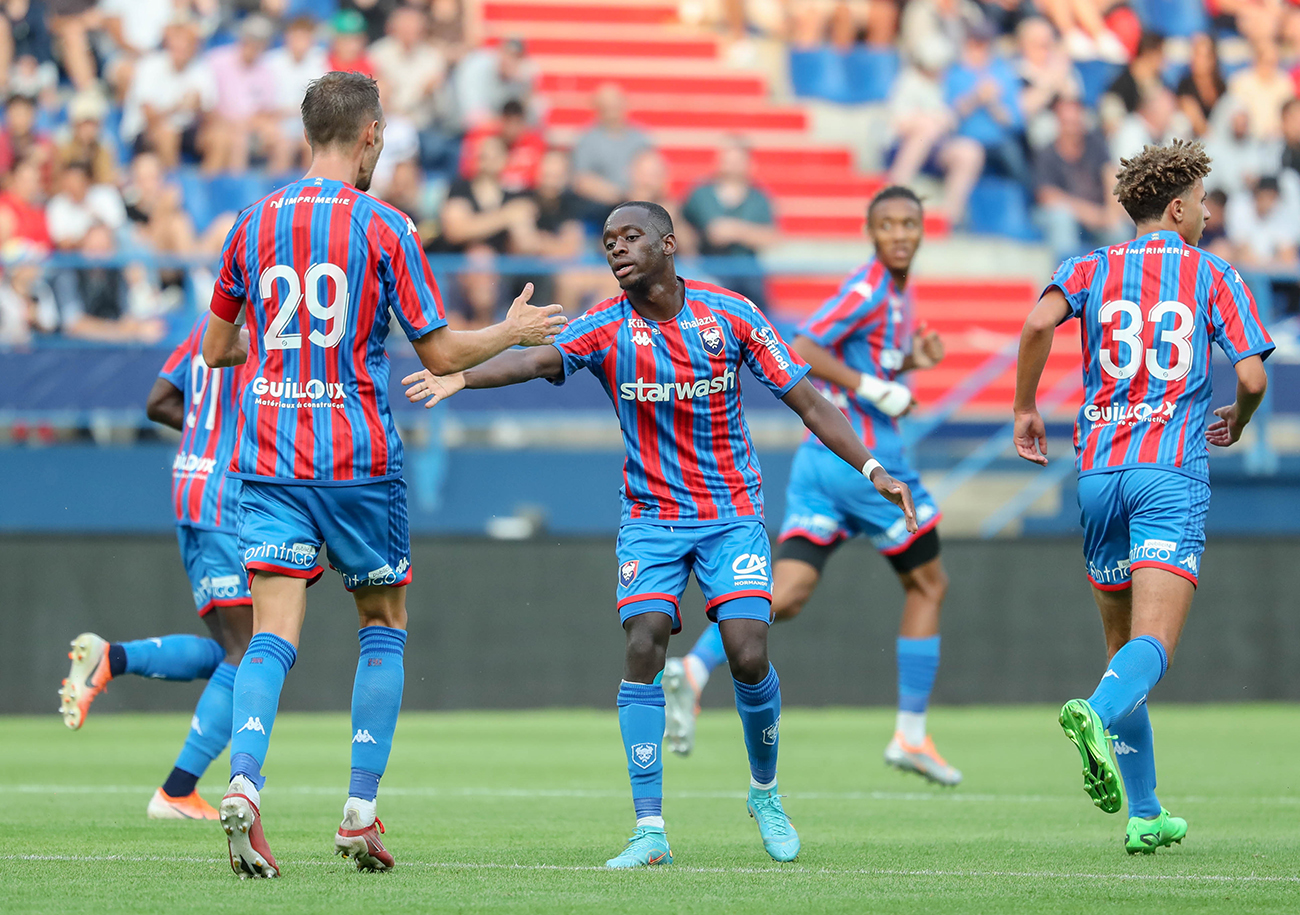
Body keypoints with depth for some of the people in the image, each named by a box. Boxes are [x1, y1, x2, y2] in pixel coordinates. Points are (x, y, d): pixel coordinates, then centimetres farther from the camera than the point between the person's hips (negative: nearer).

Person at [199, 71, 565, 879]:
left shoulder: (255, 222, 7)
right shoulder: (384, 227, -5)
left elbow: (216, 348, 16)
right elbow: (441, 354, -4)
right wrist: (514, 332, 14)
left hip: (269, 456, 3)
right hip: (359, 460, -3)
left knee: (274, 633, -3)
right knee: (384, 623, 14)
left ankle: (244, 783, -27)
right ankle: (362, 811, 7)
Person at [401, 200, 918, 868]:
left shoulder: (730, 314, -5)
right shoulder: (606, 329, -6)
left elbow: (806, 401, 0)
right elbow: (541, 359, -25)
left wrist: (872, 469, -8)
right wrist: (461, 377, -45)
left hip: (732, 514, -1)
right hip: (650, 518, 1)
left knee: (748, 655, -14)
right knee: (643, 648, -17)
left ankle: (765, 792, 15)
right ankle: (650, 831, -11)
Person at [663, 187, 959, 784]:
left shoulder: (897, 294, 17)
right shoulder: (869, 288, -12)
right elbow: (802, 352, -20)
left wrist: (910, 362, 10)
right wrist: (874, 388, -20)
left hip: (819, 455, 8)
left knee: (787, 592, -3)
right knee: (927, 585, 9)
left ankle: (694, 669, -25)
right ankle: (910, 733, 14)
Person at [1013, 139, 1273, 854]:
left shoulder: (1091, 269, 11)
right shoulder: (1213, 276, 6)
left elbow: (1039, 322, -9)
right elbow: (1252, 377, -1)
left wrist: (1024, 409, 3)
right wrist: (1236, 421, 21)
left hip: (1098, 468, 4)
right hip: (1173, 472, -4)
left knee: (1122, 642, 14)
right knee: (1152, 646, -16)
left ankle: (1144, 814, 13)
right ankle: (1097, 713, -49)